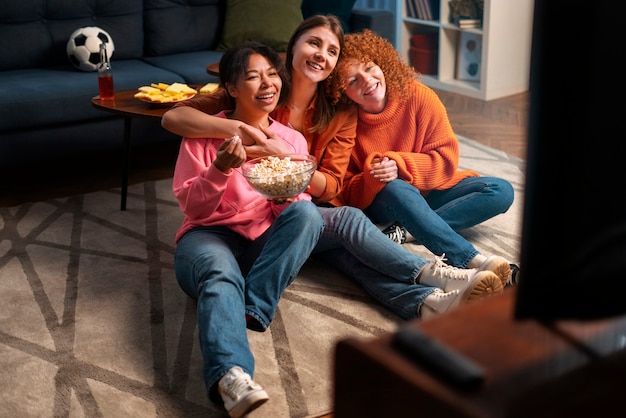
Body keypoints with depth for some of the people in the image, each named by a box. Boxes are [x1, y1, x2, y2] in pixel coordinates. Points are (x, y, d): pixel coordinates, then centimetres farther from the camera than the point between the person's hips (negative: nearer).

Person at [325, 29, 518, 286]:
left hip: (428, 192, 3)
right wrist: (371, 179, -30)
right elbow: (347, 195, -9)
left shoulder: (418, 96, -13)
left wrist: (399, 165, -25)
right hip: (378, 204, -3)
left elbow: (447, 159, -11)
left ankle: (404, 231, -30)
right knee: (396, 189, -38)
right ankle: (473, 261, -43)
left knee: (501, 191, -15)